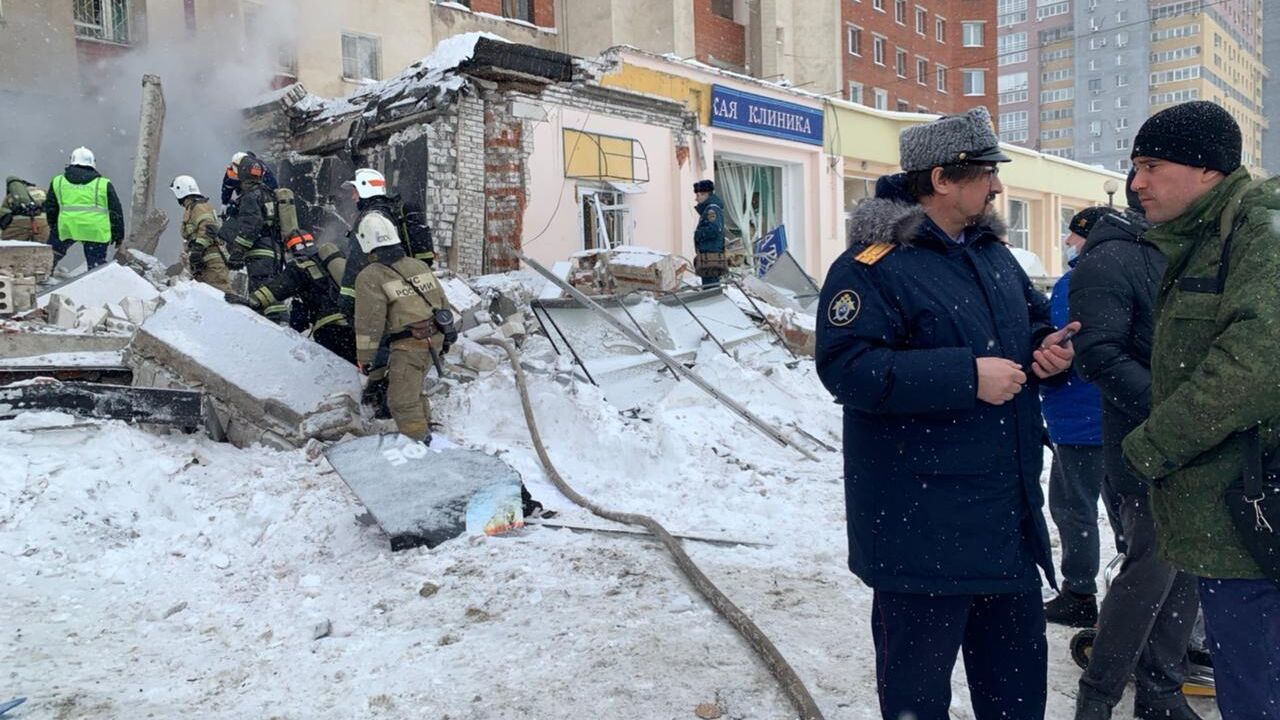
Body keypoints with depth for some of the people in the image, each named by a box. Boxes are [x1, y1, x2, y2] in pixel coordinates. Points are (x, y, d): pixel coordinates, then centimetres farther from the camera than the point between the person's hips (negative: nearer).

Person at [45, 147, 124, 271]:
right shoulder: (104, 184, 8)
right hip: (96, 231, -1)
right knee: (96, 264, 5)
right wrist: (118, 233, 18)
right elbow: (115, 210, 9)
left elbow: (50, 208, 21)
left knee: (52, 255, 21)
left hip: (67, 227, 1)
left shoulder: (58, 181, 14)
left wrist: (53, 225, 36)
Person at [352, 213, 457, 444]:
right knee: (412, 388, 26)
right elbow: (441, 300, 15)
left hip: (408, 345, -8)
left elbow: (369, 321, -11)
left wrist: (364, 356, -1)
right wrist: (447, 334, 25)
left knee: (403, 402, -3)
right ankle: (425, 429, 36)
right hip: (434, 338, 8)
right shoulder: (418, 265, 11)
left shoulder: (369, 277, -9)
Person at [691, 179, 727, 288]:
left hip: (710, 255, -11)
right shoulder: (708, 208, 20)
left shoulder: (712, 209, -12)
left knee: (710, 285, -11)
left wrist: (697, 234, -12)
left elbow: (714, 229, -26)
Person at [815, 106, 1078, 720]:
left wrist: (1049, 350, 1)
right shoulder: (873, 266, -15)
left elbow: (1034, 320, 25)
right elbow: (846, 365, -25)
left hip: (1009, 514, 8)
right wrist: (967, 376, -26)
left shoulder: (993, 253, 12)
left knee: (1019, 665, 22)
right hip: (920, 524, -8)